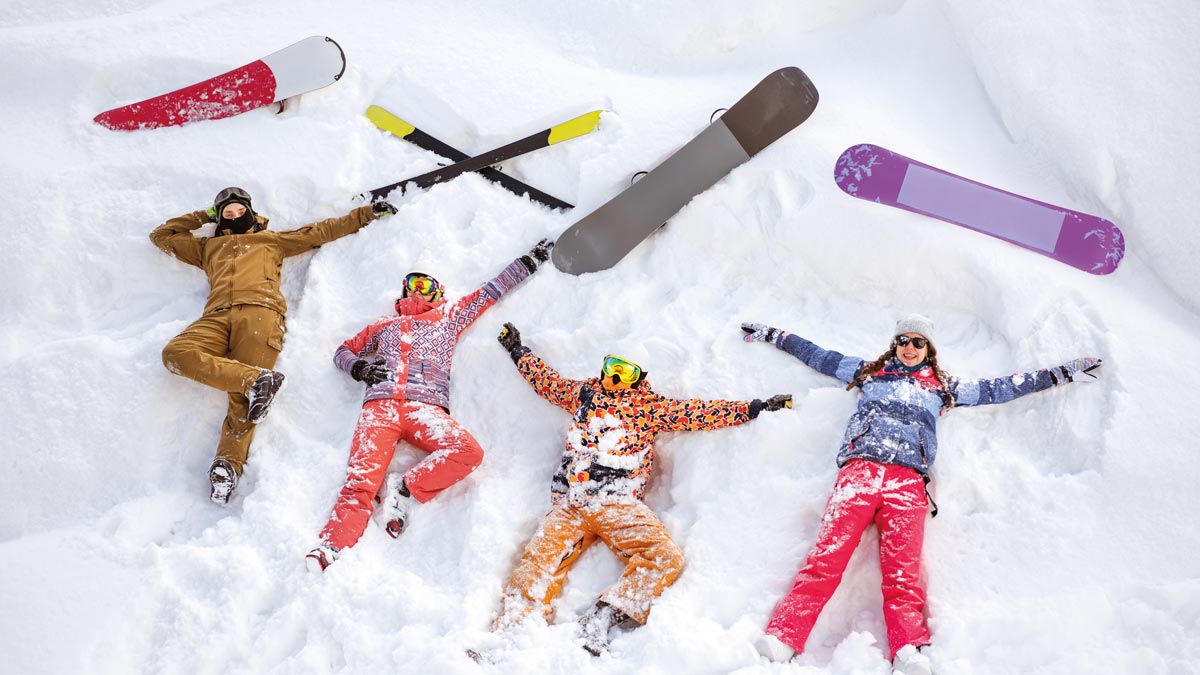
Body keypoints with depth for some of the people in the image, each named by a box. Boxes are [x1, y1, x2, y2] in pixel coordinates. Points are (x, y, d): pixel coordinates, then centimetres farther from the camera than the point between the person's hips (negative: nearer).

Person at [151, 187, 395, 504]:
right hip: (216, 317, 3)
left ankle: (229, 463, -32)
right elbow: (162, 235, 48)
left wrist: (367, 213, 33)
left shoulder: (271, 240, 34)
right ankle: (255, 380, -36)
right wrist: (203, 217, 45)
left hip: (259, 312, -2)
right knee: (175, 354, -29)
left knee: (243, 394, -21)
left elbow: (322, 231, 35)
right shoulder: (208, 247, 40)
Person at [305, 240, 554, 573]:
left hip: (426, 407, 1)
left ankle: (404, 490, -21)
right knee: (361, 481, -23)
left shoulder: (450, 319, 32)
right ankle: (329, 551, -37)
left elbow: (491, 291, 36)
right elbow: (344, 351, 38)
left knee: (469, 451, -30)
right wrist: (357, 366, 15)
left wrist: (530, 260, 41)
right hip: (381, 405, 0)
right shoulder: (384, 326, 33)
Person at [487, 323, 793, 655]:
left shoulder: (650, 406, 16)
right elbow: (544, 379, 40)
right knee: (540, 560, -22)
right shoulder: (582, 392, 23)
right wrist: (518, 350, 51)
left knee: (666, 556, -27)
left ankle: (601, 617, -30)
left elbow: (698, 413, 11)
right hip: (569, 503, 1)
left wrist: (755, 408, 7)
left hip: (620, 504, -1)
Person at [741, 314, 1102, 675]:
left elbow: (999, 389, 33)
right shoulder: (869, 372, 31)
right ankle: (782, 640, -32)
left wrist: (1061, 374, 34)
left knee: (902, 573, -19)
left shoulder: (943, 387, 30)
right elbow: (818, 355, 38)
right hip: (859, 470, -1)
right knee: (826, 559, -20)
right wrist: (773, 335, 41)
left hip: (907, 482, 1)